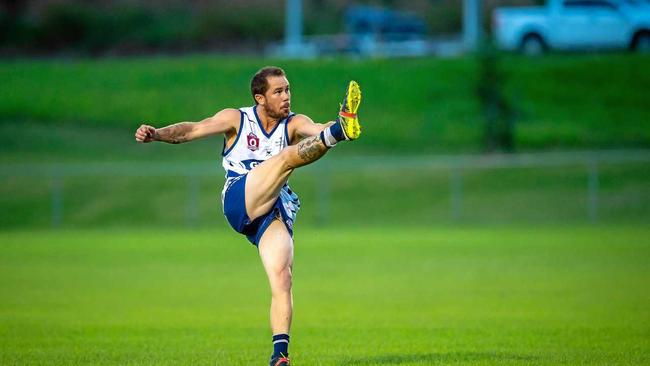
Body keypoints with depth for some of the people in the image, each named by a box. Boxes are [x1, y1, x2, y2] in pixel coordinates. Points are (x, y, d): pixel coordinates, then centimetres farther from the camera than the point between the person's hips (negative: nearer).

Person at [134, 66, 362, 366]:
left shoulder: (294, 124, 11)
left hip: (274, 213, 3)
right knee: (287, 156, -23)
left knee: (282, 278, -15)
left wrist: (327, 130, -35)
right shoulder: (237, 119, 8)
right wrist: (156, 134, -19)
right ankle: (339, 131, -51)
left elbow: (316, 130, -11)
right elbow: (192, 130, -2)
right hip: (239, 198, -3)